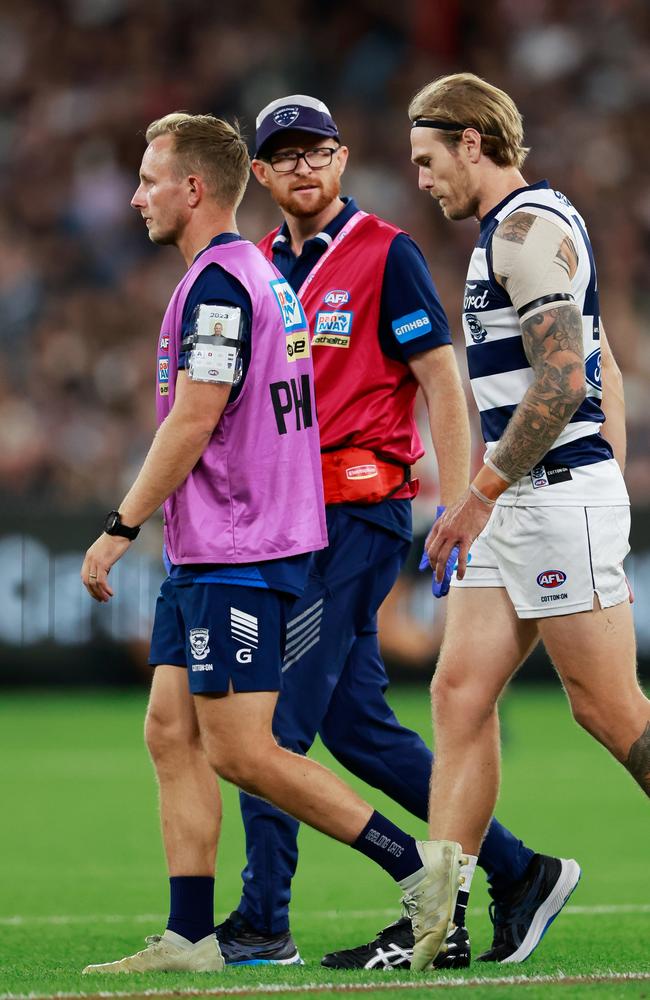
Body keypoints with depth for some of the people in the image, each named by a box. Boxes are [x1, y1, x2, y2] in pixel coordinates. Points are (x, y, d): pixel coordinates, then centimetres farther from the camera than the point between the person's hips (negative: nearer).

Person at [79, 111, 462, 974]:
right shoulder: (260, 274, 16)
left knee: (241, 751, -9)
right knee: (172, 735, 7)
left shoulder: (217, 283, -15)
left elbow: (192, 424, -19)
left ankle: (415, 863, -6)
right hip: (206, 555, 10)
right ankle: (190, 937, 5)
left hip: (235, 558, -10)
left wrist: (119, 529, -13)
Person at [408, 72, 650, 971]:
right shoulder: (535, 225, 19)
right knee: (460, 695, 3)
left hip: (559, 495, -10)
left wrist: (480, 495, -17)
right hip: (521, 508, 10)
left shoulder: (526, 229, -13)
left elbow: (561, 379, -21)